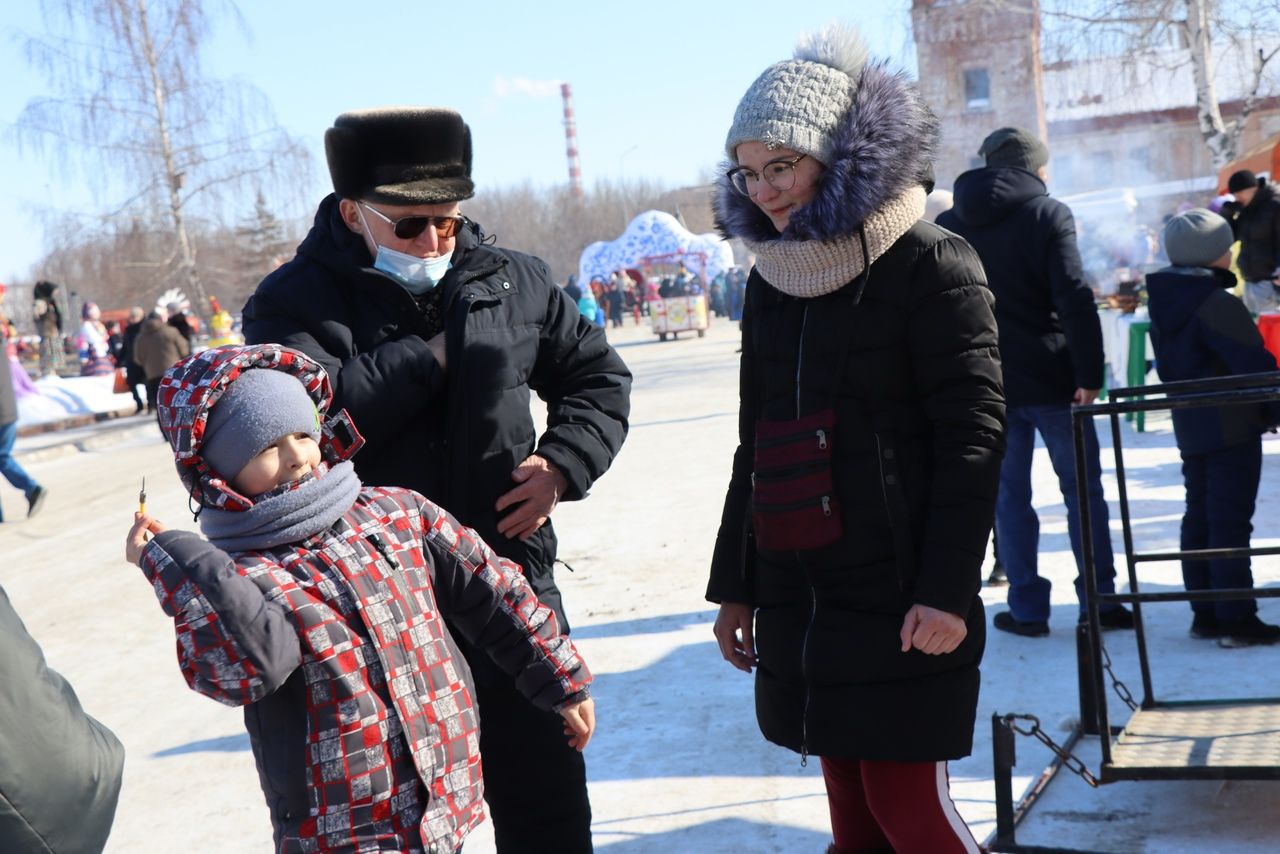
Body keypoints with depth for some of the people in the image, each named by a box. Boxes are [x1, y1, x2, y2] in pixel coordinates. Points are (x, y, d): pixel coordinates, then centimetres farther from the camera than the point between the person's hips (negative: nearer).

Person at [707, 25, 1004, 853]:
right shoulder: (773, 278, 11)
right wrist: (735, 585, 15)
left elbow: (972, 438, -12)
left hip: (898, 594, -6)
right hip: (798, 596, 6)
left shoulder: (931, 266, -8)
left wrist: (947, 589, -17)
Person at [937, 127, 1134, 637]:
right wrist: (1089, 373, -14)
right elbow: (1075, 298, -15)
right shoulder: (1048, 214, -5)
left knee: (1009, 495, 8)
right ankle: (1098, 600, 11)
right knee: (1082, 490, 8)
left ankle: (1027, 609, 9)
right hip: (1051, 378, -3)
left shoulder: (947, 225, 8)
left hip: (985, 383, 3)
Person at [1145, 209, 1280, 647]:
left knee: (1199, 517, 13)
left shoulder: (1162, 304, 8)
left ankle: (1205, 612, 18)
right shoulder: (1218, 304, -19)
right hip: (1232, 427, -9)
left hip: (1189, 428, 9)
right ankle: (1236, 618, -1)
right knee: (1231, 522, -5)